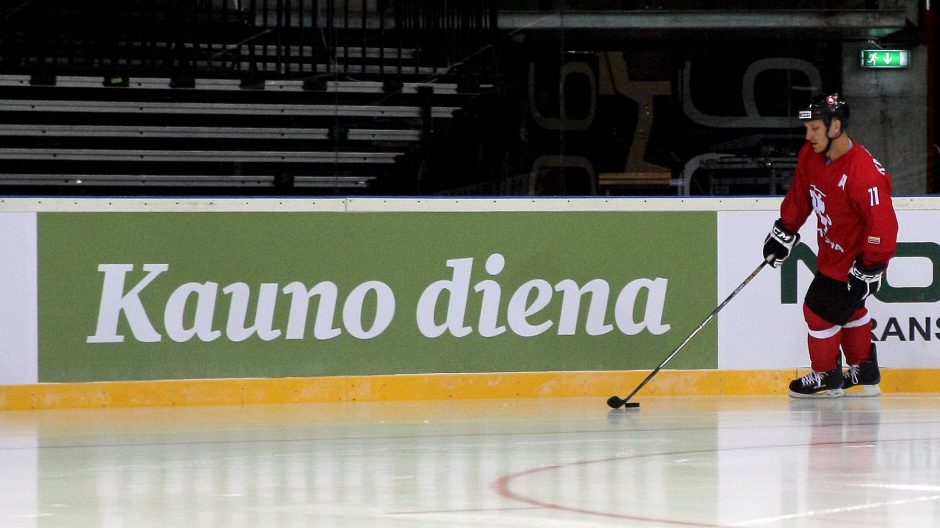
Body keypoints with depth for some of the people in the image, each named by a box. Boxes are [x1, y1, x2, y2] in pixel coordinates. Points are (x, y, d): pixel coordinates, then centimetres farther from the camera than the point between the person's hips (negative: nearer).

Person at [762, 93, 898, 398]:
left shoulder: (865, 174, -34)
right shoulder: (811, 156, -8)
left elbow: (883, 224, -31)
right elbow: (799, 197, 10)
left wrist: (870, 270, -27)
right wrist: (784, 233, 13)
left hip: (856, 259, -9)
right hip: (832, 252, 9)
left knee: (821, 310, -3)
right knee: (848, 310, 20)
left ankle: (827, 378, 18)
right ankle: (865, 375, 35)